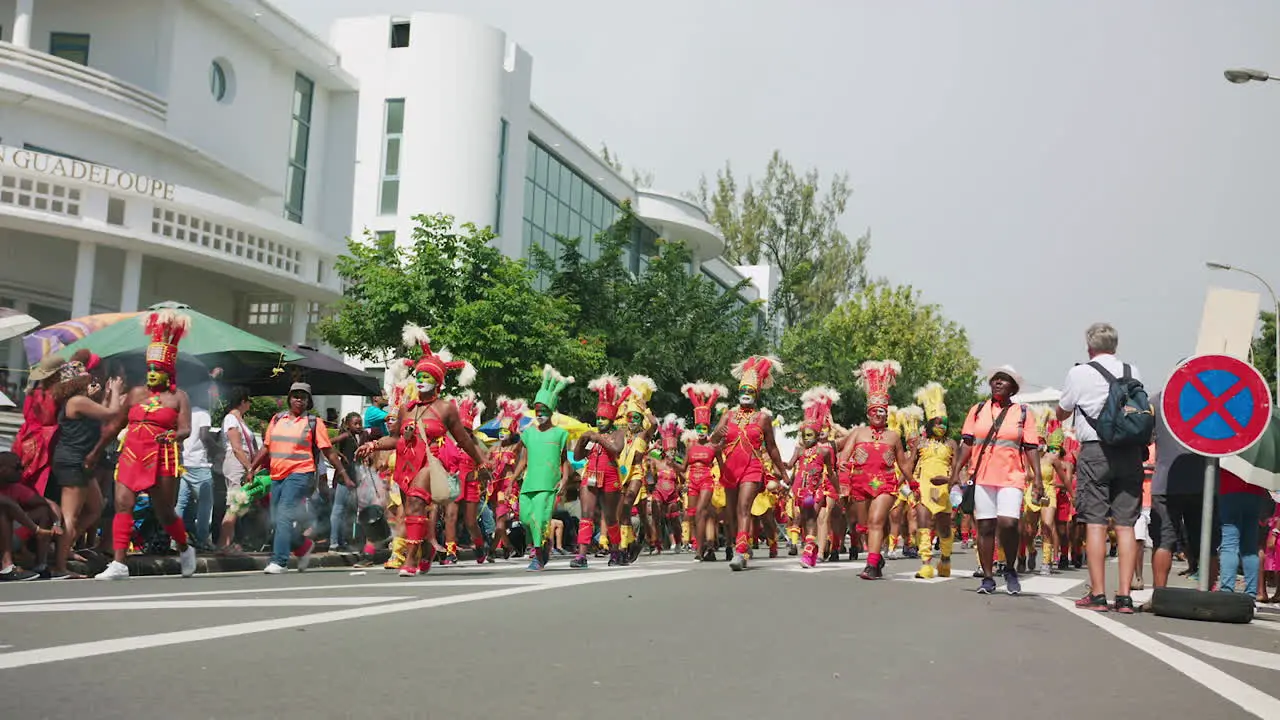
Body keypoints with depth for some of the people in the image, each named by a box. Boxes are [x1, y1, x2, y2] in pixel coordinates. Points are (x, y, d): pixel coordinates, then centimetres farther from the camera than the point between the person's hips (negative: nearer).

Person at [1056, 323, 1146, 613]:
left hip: (1095, 450, -3)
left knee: (1095, 522, -1)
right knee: (1126, 524, 3)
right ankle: (1124, 596, 2)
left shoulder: (1080, 373, -1)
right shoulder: (1133, 372, 9)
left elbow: (1061, 413, 12)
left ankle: (1097, 594, -2)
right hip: (1130, 451, 3)